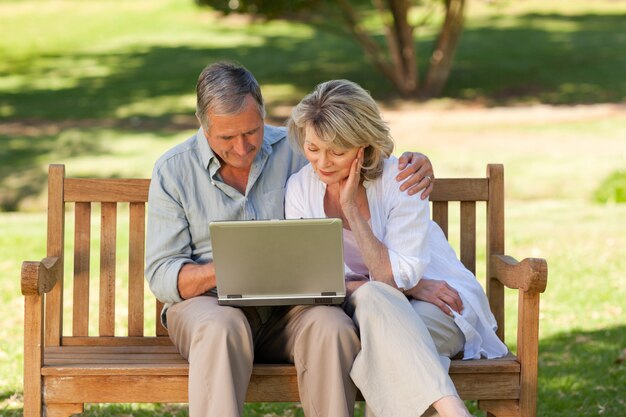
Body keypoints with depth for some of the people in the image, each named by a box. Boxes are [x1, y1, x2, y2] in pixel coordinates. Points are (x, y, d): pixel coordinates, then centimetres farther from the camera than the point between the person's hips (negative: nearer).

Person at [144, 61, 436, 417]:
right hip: (208, 303, -1)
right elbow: (161, 275, -2)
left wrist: (416, 163, -7)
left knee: (332, 327, -32)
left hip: (288, 307, 2)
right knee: (223, 328, -38)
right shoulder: (173, 170, 2)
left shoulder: (293, 150, 6)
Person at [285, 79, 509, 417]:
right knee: (371, 297, -34)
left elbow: (396, 277, -19)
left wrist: (351, 208, -24)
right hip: (371, 309, 3)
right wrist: (409, 286, -16)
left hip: (442, 306, -2)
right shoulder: (300, 189, -4)